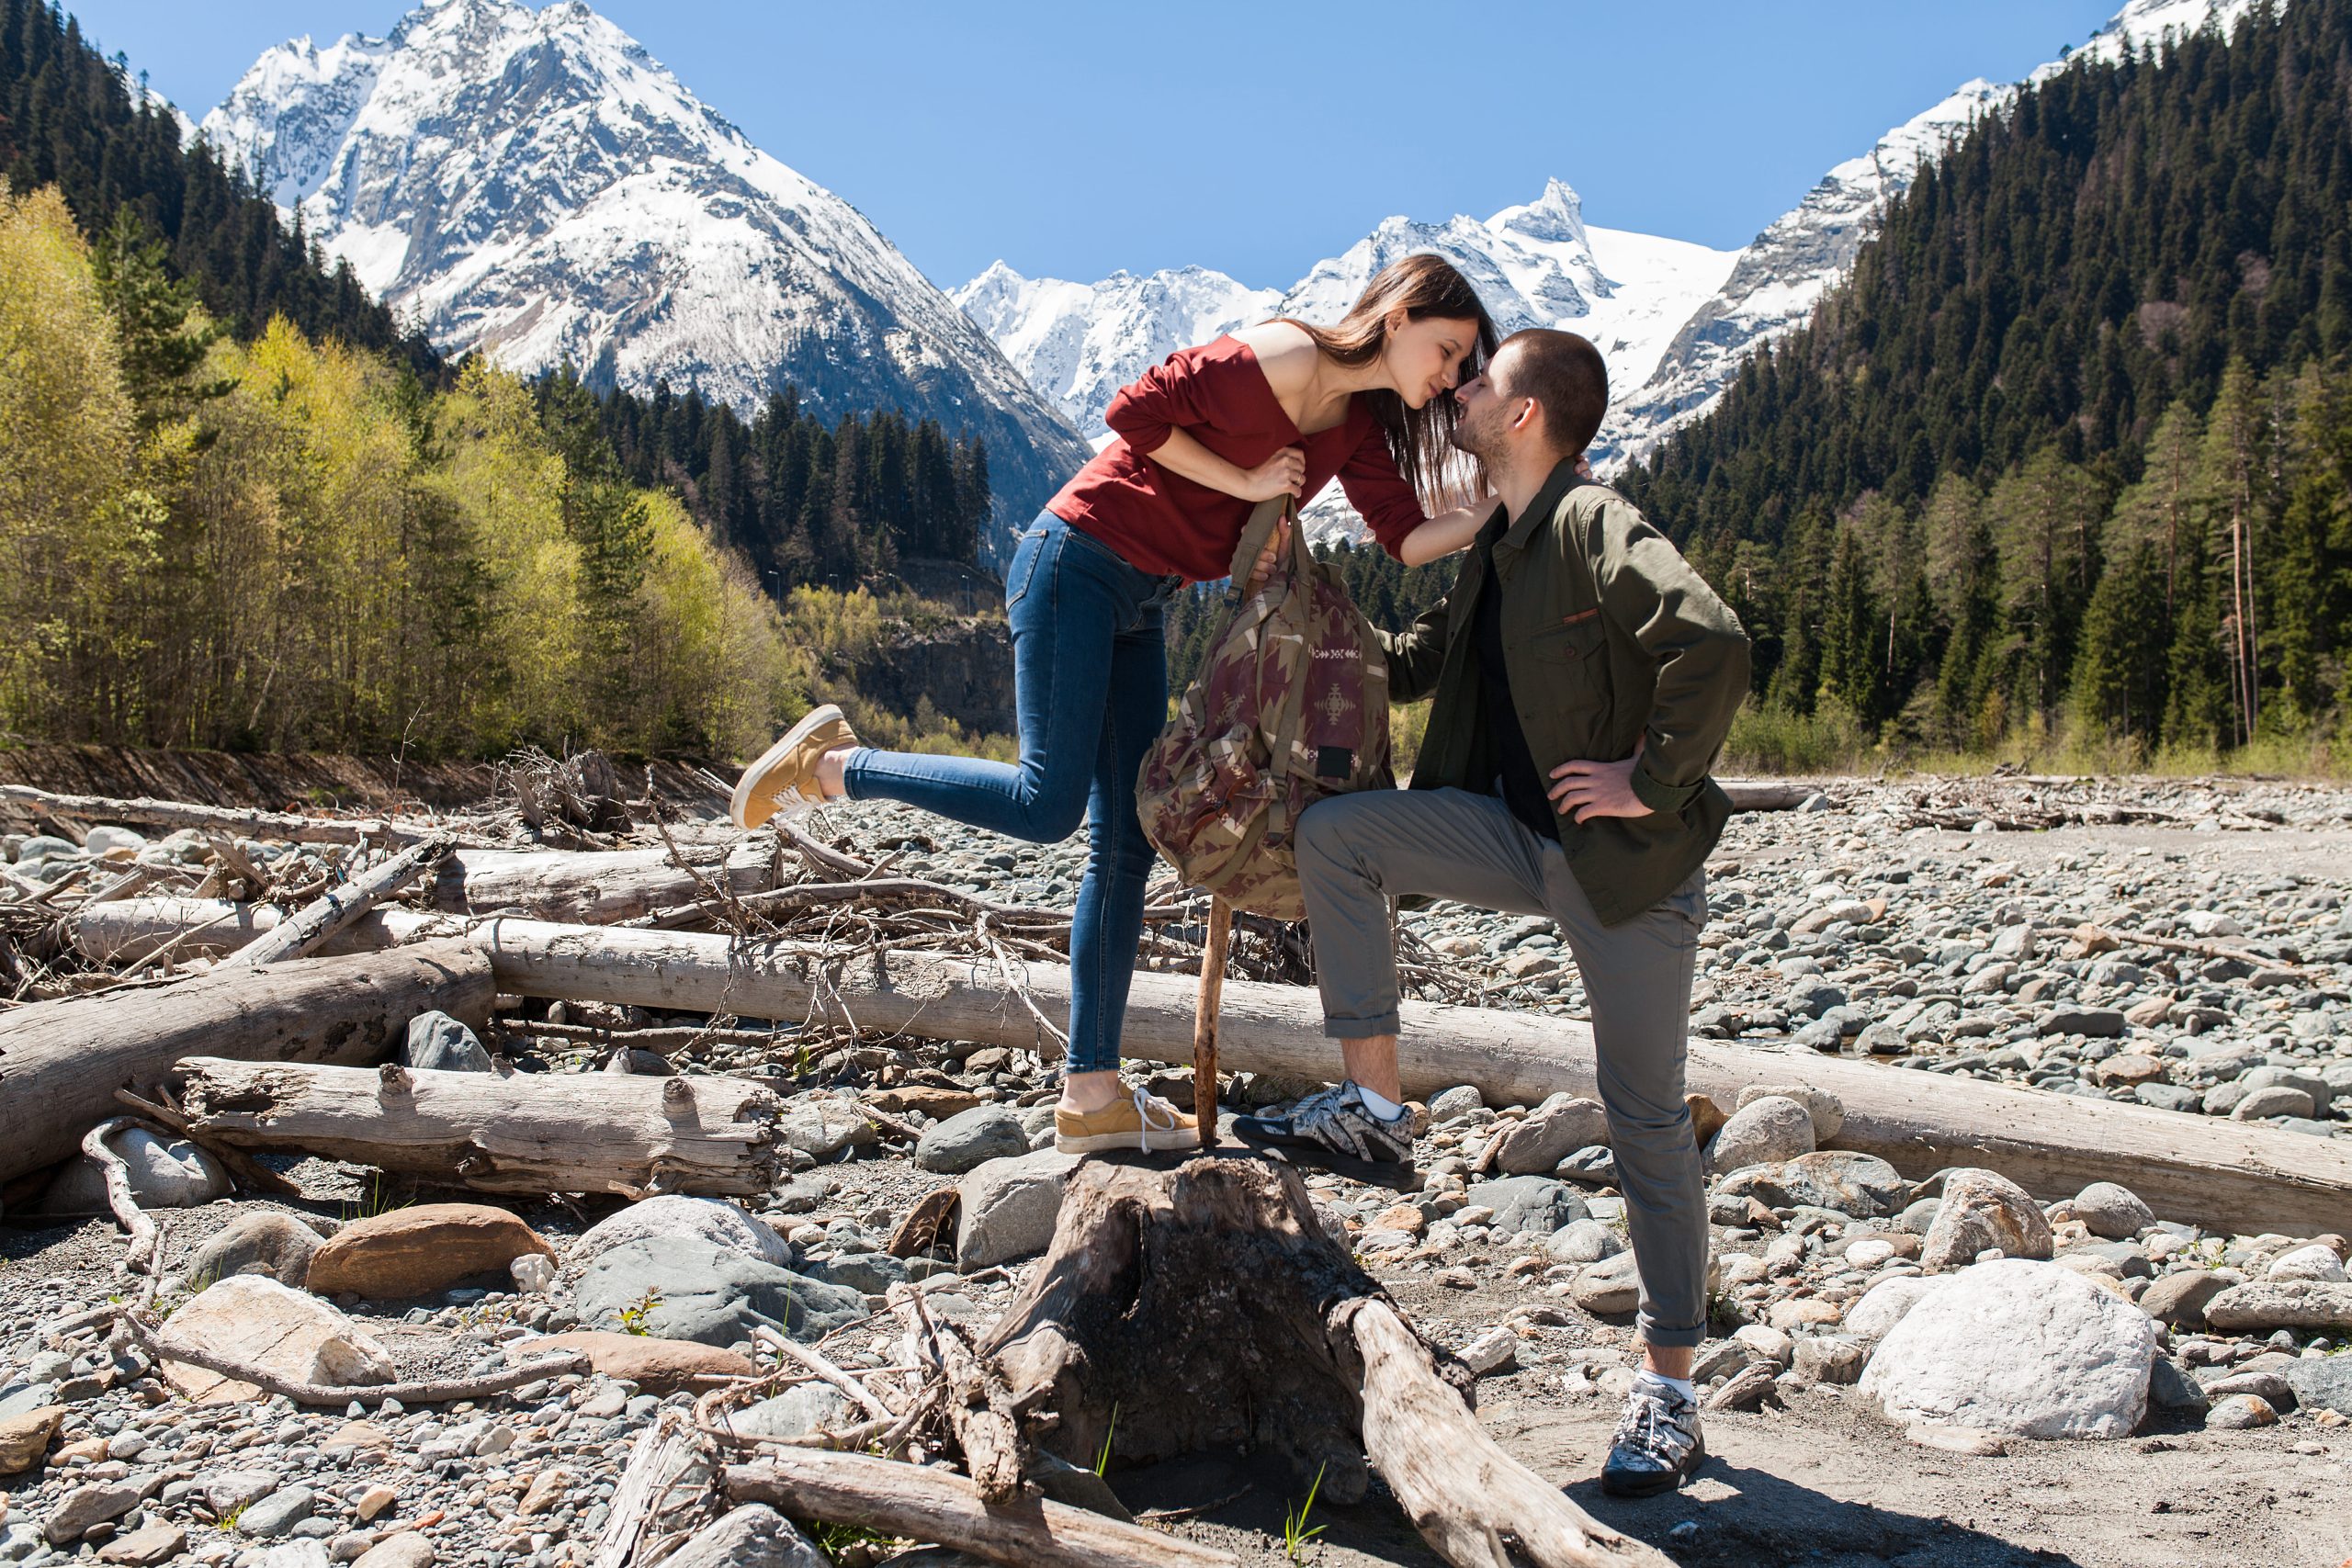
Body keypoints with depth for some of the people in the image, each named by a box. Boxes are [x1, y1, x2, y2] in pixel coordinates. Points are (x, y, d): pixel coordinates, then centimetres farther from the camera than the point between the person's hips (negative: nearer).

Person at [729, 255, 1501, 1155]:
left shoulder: (1359, 426, 10)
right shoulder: (1284, 357, -15)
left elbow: (1410, 535, 2)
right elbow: (1135, 413, -17)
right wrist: (1247, 484, -13)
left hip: (1136, 607, 9)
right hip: (1077, 565, -9)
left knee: (1124, 845, 5)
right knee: (1047, 806, -14)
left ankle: (1091, 1096, 10)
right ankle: (831, 765, 5)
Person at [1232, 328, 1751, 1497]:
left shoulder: (1600, 529, -16)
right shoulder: (1497, 551, 12)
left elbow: (1713, 643, -31)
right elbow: (1417, 662, 26)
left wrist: (1653, 785, -23)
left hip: (1628, 862, -7)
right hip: (1520, 835, 8)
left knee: (1644, 1120, 1)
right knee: (1334, 831, -9)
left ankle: (1669, 1390, 16)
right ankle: (1374, 1104, -2)